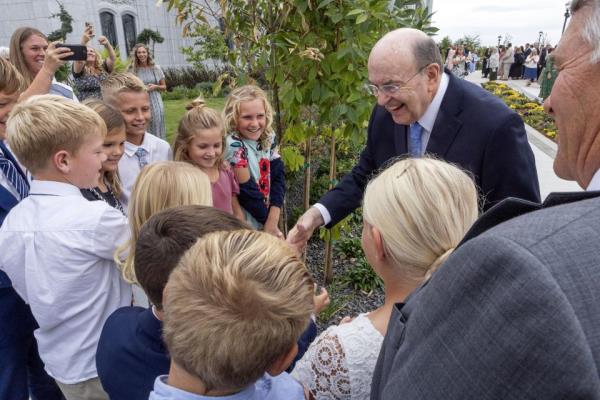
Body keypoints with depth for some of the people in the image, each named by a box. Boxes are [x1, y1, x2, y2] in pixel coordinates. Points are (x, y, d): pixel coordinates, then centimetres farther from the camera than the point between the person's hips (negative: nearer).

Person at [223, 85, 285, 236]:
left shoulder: (268, 138, -2)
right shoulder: (234, 146, -19)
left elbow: (278, 177, -5)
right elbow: (247, 191, -18)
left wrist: (273, 220, -13)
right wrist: (268, 220, -9)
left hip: (267, 221, 6)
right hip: (245, 226, -6)